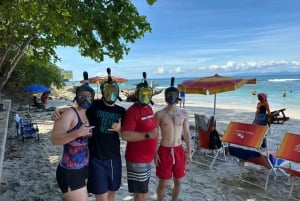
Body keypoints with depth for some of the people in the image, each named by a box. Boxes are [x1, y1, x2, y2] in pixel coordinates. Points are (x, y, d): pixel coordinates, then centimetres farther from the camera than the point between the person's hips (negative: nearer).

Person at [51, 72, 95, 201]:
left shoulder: (89, 115, 7)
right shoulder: (69, 113, -16)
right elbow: (54, 140, -23)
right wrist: (77, 133, -36)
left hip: (85, 168, 8)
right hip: (70, 172, -8)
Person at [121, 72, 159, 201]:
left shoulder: (149, 108, 9)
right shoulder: (132, 111, -18)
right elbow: (125, 135, -27)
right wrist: (148, 135, -27)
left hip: (147, 158, 8)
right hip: (137, 160, -8)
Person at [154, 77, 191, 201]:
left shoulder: (184, 114, 1)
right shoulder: (159, 114, -8)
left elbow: (186, 133, 7)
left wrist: (189, 152, 7)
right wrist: (155, 153, -8)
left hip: (179, 151, 3)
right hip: (164, 150, -3)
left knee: (178, 181, 16)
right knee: (163, 182, 8)